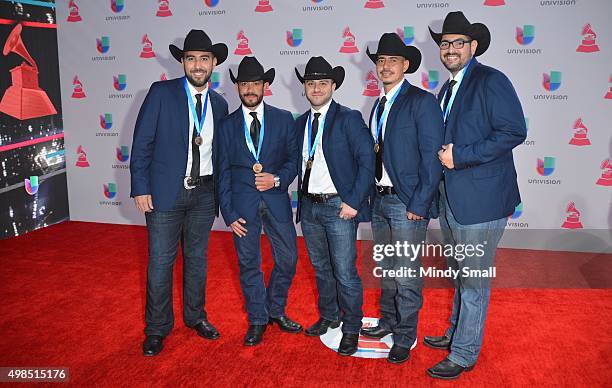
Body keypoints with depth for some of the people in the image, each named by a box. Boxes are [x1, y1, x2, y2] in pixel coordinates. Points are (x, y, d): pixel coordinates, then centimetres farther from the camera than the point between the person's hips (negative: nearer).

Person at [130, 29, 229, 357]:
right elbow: (142, 142, -7)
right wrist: (140, 188, -11)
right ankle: (157, 328, 20)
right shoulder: (161, 93, -6)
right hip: (165, 191, -4)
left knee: (197, 258, 15)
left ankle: (195, 316, 33)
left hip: (204, 193, 4)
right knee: (160, 262, 3)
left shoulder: (219, 104, 7)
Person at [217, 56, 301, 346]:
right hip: (242, 202, 0)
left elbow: (293, 157, 5)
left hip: (276, 198, 1)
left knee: (287, 259, 6)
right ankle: (257, 320, 24)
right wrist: (228, 213, -3)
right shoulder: (227, 125, 4)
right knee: (249, 263, 7)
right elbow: (223, 172, 3)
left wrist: (277, 179, -16)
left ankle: (276, 310, 30)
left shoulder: (283, 119, 4)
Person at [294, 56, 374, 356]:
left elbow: (367, 161, -12)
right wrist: (302, 200, 7)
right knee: (321, 268, 18)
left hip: (338, 206, -6)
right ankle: (329, 316, 37)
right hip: (309, 207, 6)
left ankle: (351, 328, 16)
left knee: (345, 272, -3)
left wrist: (353, 202, -17)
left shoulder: (349, 118, -7)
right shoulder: (301, 123, 12)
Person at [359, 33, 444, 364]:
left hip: (407, 203, -7)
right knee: (387, 270, 19)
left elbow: (431, 158, -15)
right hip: (380, 200, 7)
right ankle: (388, 321, 35)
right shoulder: (379, 105, 14)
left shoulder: (422, 101, -10)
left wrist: (418, 206, -18)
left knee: (406, 275, 0)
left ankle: (405, 337, 16)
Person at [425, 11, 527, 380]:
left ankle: (464, 355, 15)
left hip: (481, 200, -8)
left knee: (474, 282, 2)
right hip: (451, 199, 9)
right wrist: (442, 155, 4)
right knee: (461, 276, 22)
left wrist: (460, 155, -20)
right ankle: (457, 333, 39)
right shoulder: (446, 91, 16)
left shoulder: (491, 81, -10)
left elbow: (514, 131, -20)